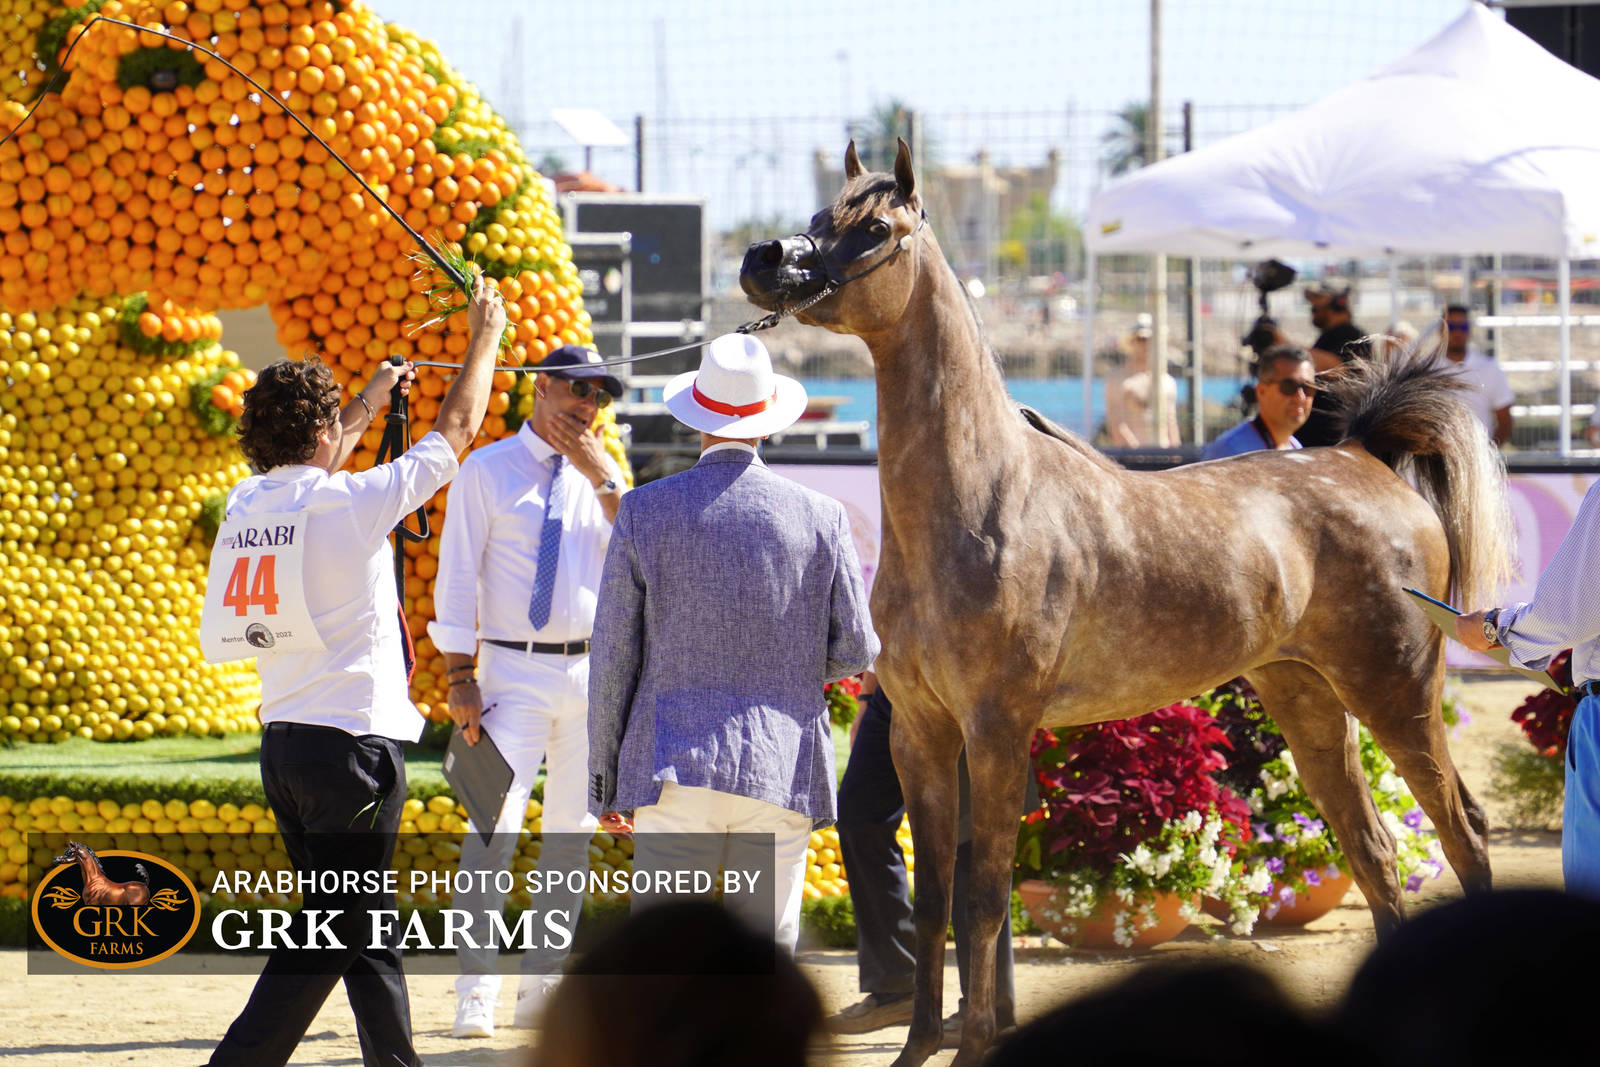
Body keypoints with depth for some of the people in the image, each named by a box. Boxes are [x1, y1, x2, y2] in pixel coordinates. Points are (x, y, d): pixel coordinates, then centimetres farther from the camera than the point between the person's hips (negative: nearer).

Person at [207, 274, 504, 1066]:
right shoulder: (351, 503, -13)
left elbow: (306, 466, 31)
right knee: (330, 933, -6)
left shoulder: (248, 503, 5)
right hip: (353, 740, -8)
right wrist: (483, 341, 14)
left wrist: (372, 399, 41)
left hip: (281, 741, 8)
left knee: (360, 925, 16)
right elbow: (454, 432, -1)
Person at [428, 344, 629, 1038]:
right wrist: (459, 676, -9)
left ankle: (543, 988, 13)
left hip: (593, 669, 4)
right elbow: (457, 577, -2)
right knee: (495, 825, -13)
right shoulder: (487, 471, 1)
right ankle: (476, 989, -11)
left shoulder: (602, 478, 12)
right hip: (514, 669, -4)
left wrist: (604, 478, -10)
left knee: (572, 831, 6)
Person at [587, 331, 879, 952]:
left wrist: (604, 781, 10)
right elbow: (856, 650, 5)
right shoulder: (820, 518, 0)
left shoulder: (644, 512, -2)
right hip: (782, 772, 1)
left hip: (674, 768, -1)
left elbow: (612, 656, 1)